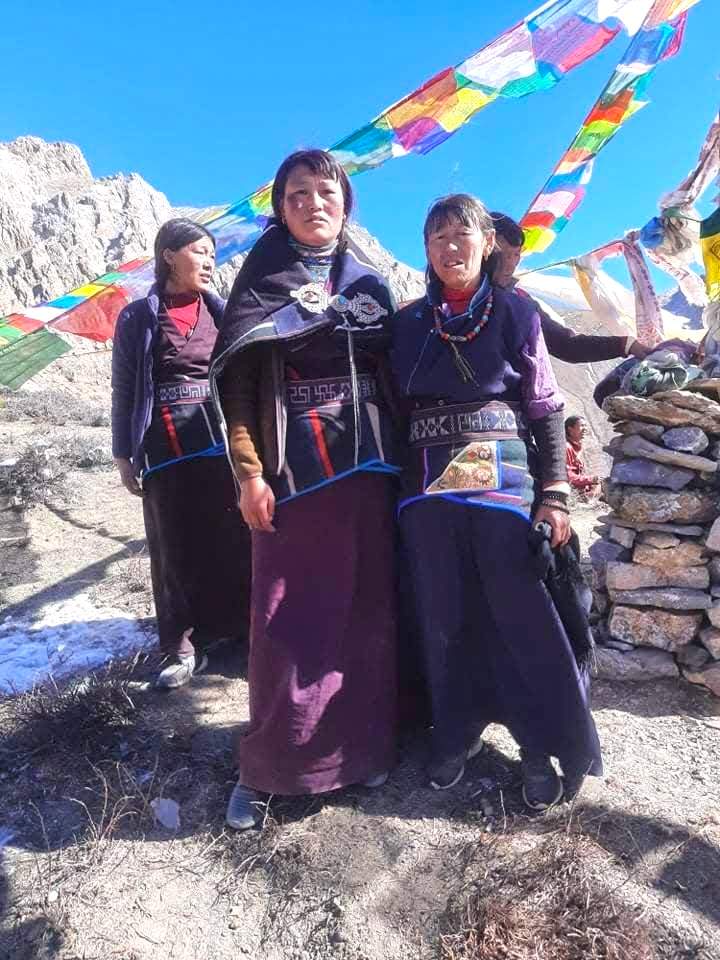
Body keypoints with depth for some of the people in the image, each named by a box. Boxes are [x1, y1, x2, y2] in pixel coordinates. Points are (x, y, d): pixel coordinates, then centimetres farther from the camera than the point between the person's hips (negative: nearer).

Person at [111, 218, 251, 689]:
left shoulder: (222, 310, 11)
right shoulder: (138, 318, 5)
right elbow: (125, 390, 5)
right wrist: (124, 454, 2)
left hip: (223, 440, 1)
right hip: (165, 449, -1)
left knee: (235, 539, 2)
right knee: (176, 547, 5)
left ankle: (253, 631, 15)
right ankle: (184, 645, 15)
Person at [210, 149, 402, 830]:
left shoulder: (370, 281, 14)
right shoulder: (261, 280, 5)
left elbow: (392, 373, 15)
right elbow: (235, 381, -2)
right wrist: (249, 472, -11)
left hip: (369, 471, 3)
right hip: (292, 475, -3)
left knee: (367, 613, 7)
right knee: (288, 624, -2)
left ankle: (363, 747, 25)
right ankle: (265, 767, 17)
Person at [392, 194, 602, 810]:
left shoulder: (516, 314, 5)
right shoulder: (407, 323, 11)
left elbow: (547, 409, 3)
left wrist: (554, 492, -4)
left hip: (505, 481, -2)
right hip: (429, 488, 3)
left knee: (523, 618, 0)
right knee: (443, 619, 9)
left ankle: (541, 748, 20)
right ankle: (456, 734, 29)